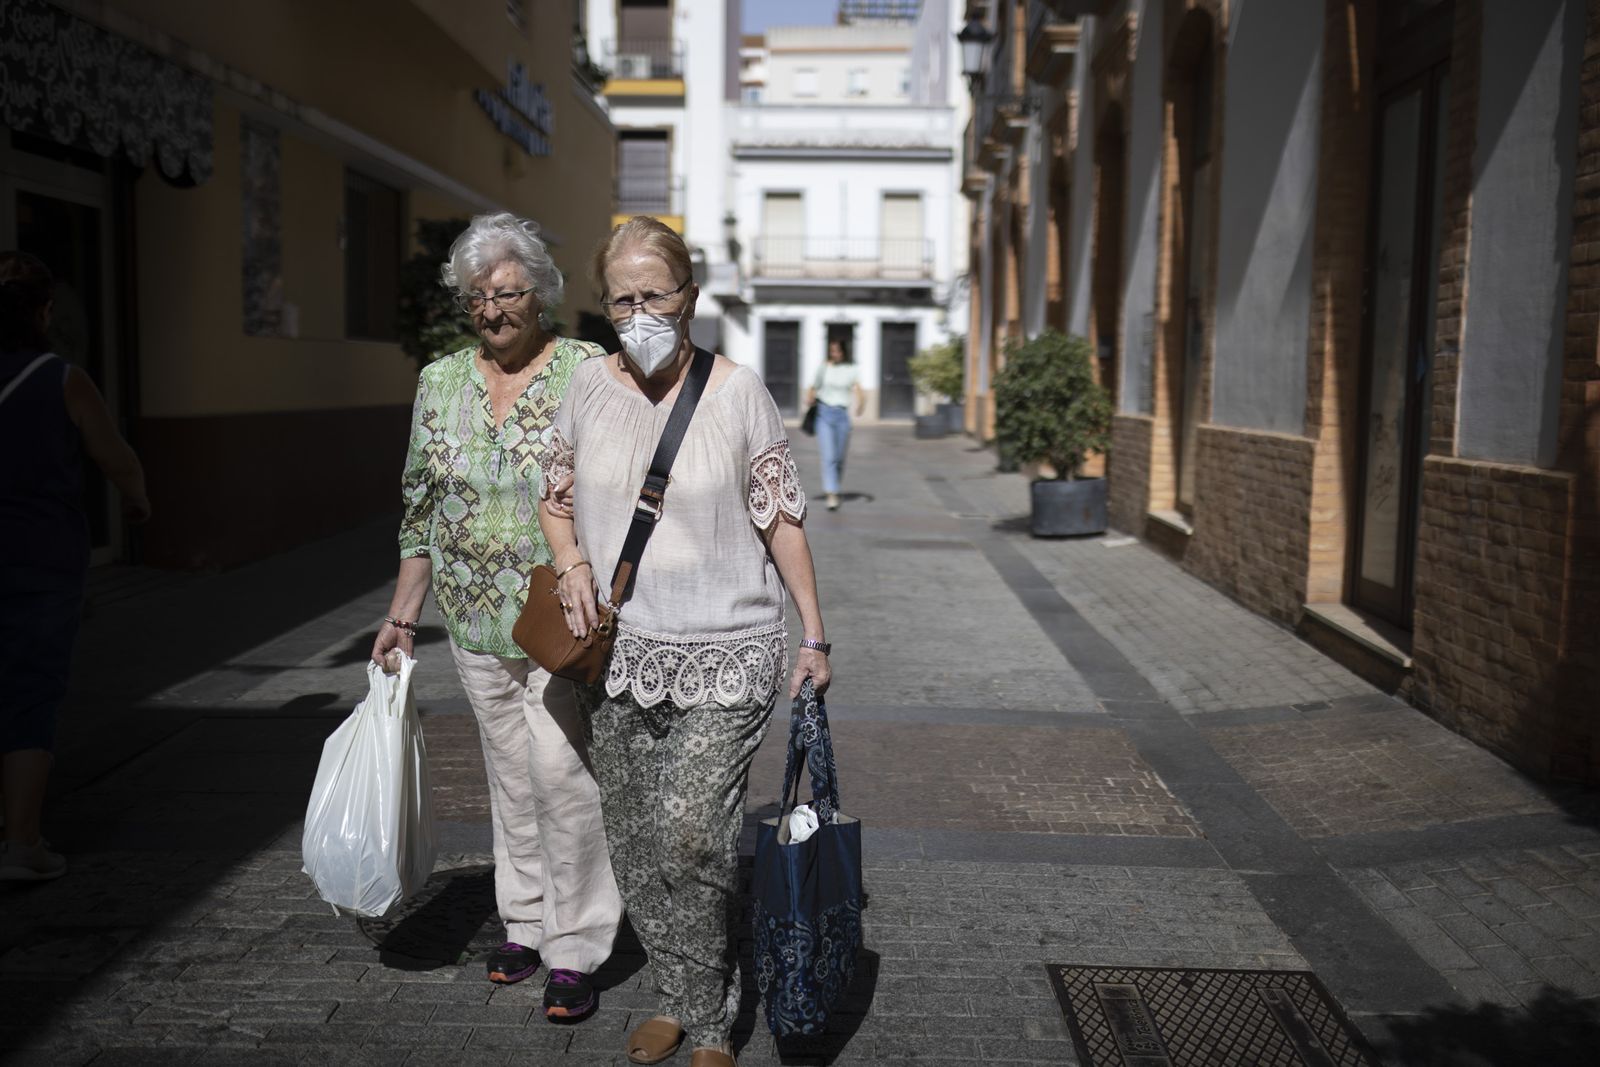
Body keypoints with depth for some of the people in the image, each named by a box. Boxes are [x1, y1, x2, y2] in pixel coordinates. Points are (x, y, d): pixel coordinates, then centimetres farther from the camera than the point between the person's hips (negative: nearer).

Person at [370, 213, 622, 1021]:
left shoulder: (589, 372, -6)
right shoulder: (440, 382, 8)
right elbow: (422, 509, 13)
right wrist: (403, 615, 13)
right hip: (476, 623, 4)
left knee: (562, 775, -7)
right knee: (511, 777, 13)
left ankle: (575, 950, 8)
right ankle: (525, 923, 29)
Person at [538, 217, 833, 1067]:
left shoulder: (737, 392, -7)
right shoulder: (590, 386, 3)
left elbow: (782, 519, -3)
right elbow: (554, 495, 16)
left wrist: (813, 634, -3)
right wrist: (571, 563, -4)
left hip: (723, 656, -4)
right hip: (620, 656, 5)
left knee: (689, 843, -11)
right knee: (634, 852, 12)